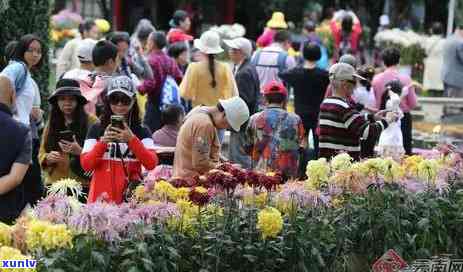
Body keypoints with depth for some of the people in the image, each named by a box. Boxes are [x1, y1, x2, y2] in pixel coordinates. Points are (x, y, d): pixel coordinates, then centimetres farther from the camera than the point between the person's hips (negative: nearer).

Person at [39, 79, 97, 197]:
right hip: (54, 185, 3)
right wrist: (48, 158, -8)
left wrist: (80, 152, -22)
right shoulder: (51, 124, 10)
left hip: (82, 186, -3)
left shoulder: (91, 122, -2)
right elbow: (41, 155, 13)